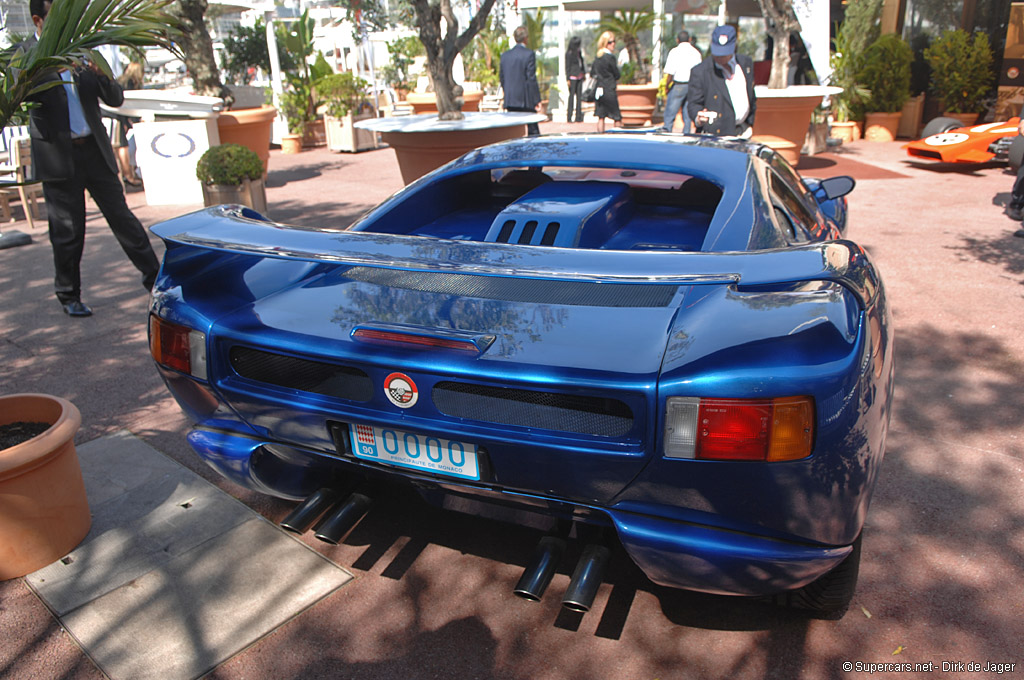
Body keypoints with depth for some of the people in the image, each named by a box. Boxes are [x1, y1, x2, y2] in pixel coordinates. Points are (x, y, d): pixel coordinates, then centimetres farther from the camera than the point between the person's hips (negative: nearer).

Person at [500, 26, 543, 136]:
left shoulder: (505, 55, 8)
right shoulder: (529, 54, -9)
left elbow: (501, 77, 12)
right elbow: (531, 78, -12)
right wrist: (537, 100, -9)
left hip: (510, 100, 5)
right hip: (526, 99, -5)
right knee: (533, 130, 4)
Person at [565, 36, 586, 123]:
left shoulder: (579, 52, 11)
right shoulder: (569, 53, -9)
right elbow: (567, 67, -9)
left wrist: (584, 73, 19)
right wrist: (568, 79, -12)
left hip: (580, 76, 7)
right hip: (573, 76, -7)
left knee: (579, 95, 6)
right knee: (572, 95, -5)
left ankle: (578, 116, 11)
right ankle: (569, 117, -1)